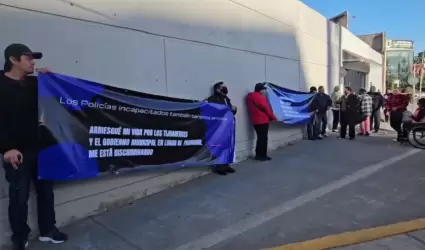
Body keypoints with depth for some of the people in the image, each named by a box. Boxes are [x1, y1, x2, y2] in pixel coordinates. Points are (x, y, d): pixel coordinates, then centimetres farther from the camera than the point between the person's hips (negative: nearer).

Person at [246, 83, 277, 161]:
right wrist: (274, 118, -4)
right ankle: (262, 155, 1)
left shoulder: (251, 96, 14)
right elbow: (266, 108, -13)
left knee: (260, 138, 16)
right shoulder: (259, 97, -16)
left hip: (256, 120, 10)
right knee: (263, 138, -3)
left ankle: (259, 155, 20)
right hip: (262, 120, -10)